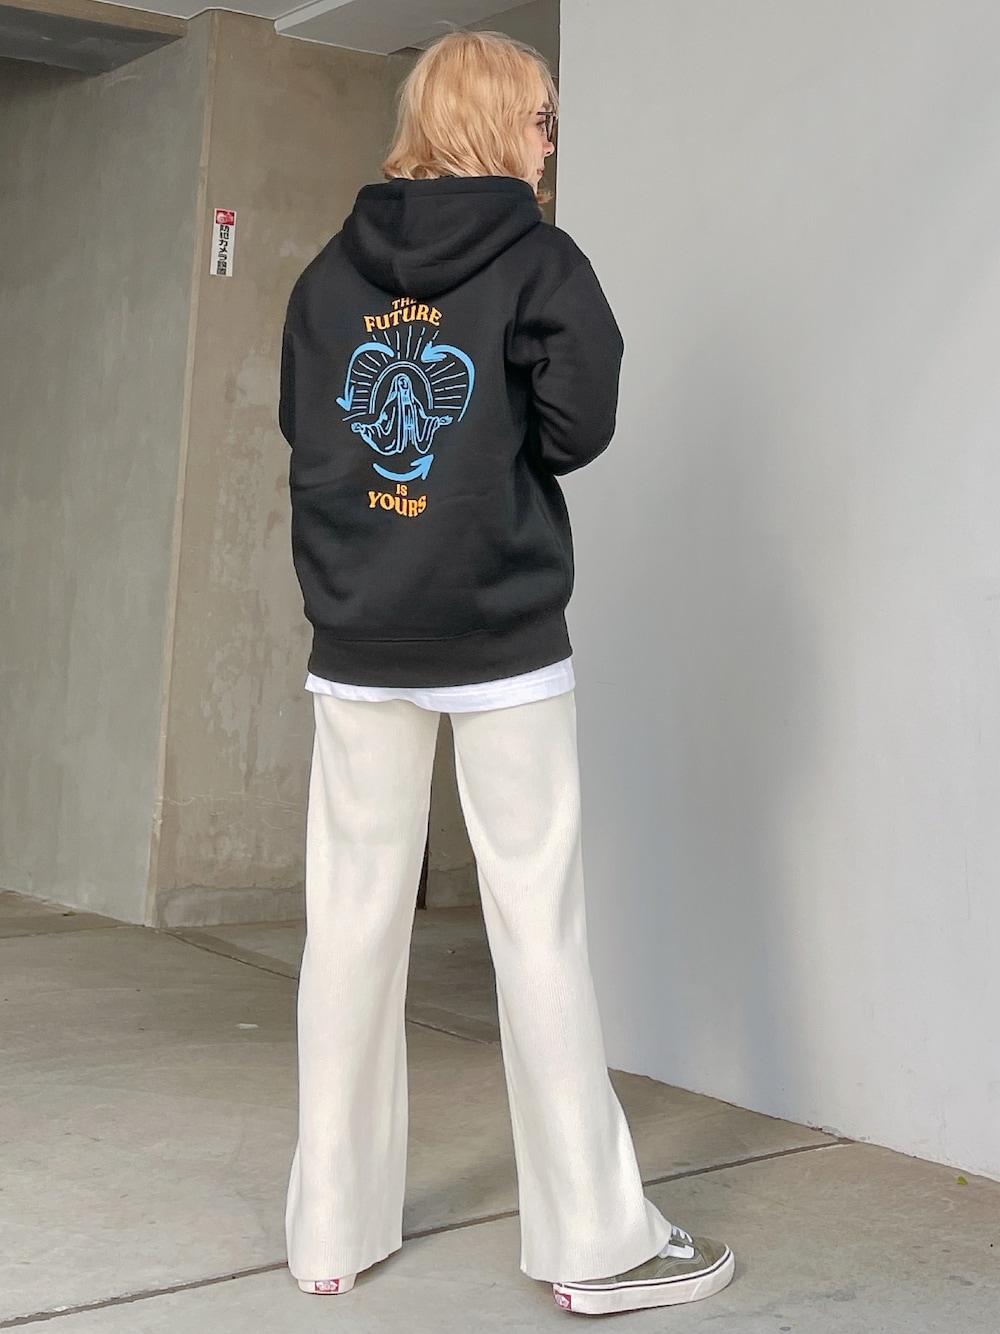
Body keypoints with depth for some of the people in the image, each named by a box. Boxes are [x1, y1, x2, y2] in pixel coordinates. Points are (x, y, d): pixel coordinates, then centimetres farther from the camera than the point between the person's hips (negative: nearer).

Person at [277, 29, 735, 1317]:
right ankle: (595, 1241, 7)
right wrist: (498, 457, 9)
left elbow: (301, 425, 9)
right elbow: (578, 424, -10)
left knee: (352, 919, 8)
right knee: (537, 922, 0)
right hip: (501, 637, -4)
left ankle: (333, 1227, 16)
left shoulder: (332, 272, 9)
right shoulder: (539, 260, -3)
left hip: (358, 638, 4)